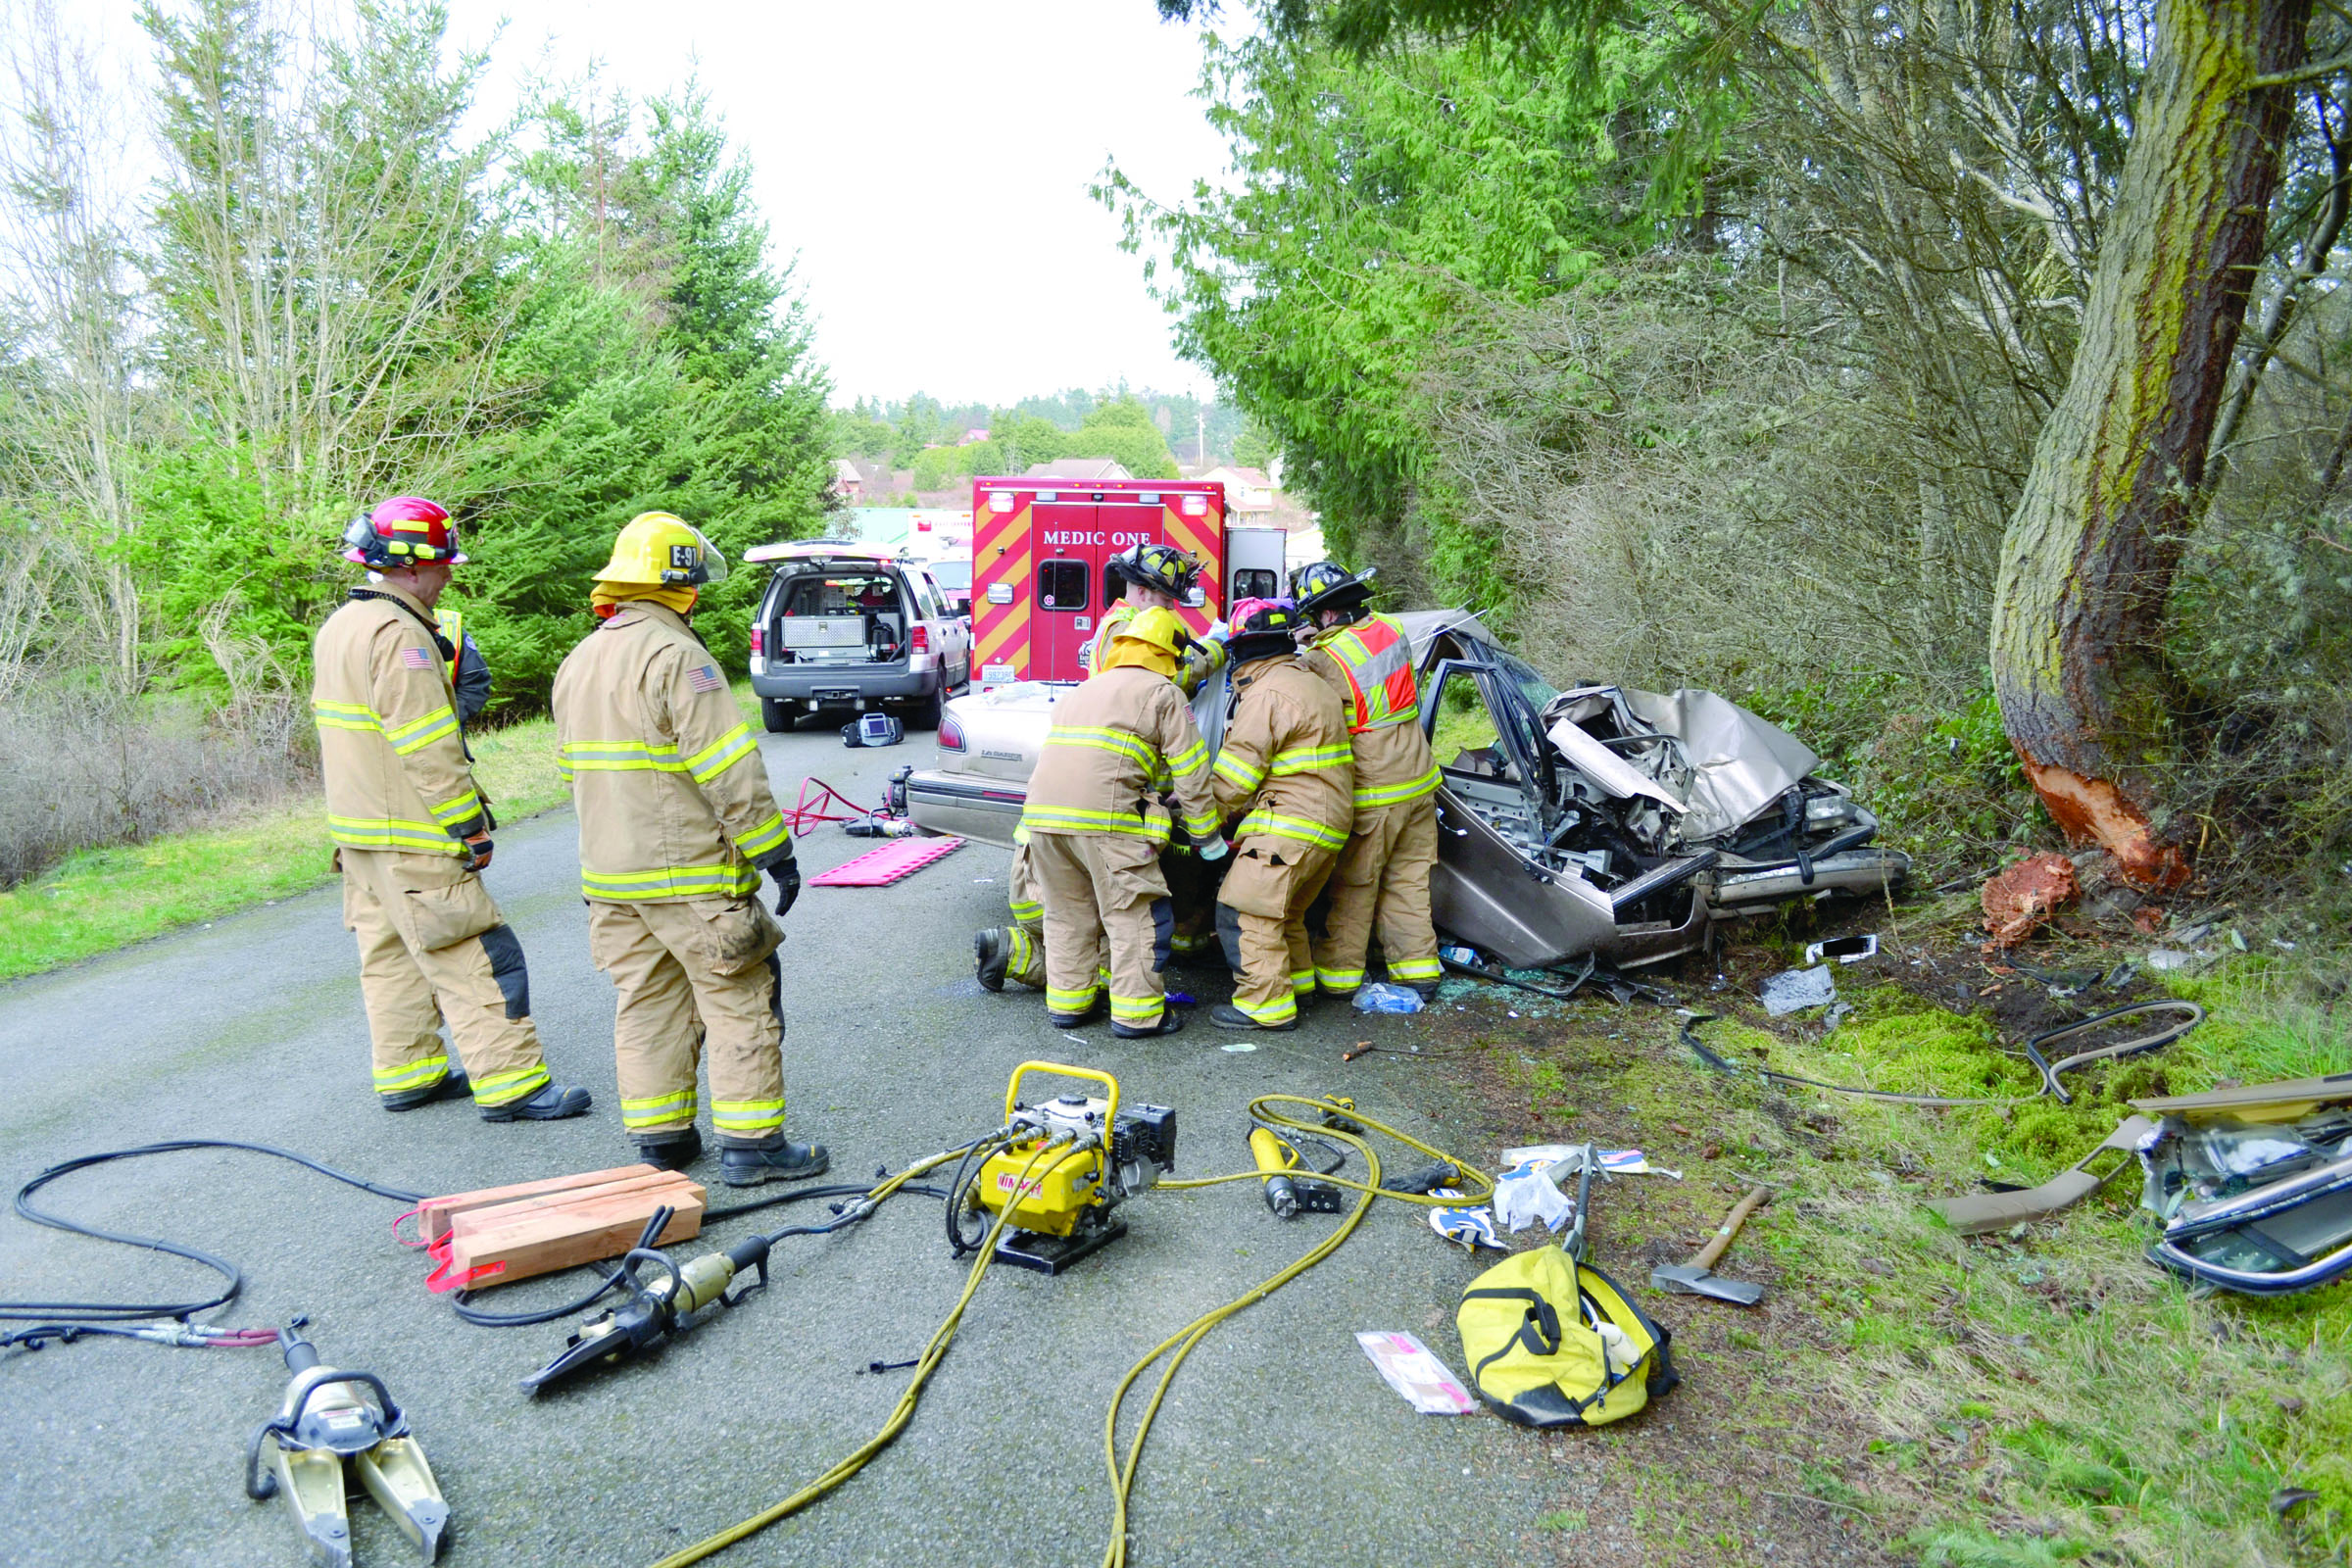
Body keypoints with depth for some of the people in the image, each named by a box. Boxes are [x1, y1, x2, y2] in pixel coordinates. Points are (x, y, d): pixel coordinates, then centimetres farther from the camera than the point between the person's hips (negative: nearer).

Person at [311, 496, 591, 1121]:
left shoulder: (340, 626, 15)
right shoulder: (400, 635, -19)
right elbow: (429, 751, -23)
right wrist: (470, 825, -18)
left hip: (361, 833, 11)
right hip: (412, 840, -11)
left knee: (391, 954, 16)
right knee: (477, 958, -7)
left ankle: (408, 1073, 25)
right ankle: (509, 1083, -4)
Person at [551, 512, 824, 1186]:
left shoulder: (578, 662, 14)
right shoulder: (677, 657, -16)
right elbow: (730, 771, -20)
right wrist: (774, 851, -15)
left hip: (610, 878, 9)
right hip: (689, 876, -8)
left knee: (646, 1004, 14)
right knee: (740, 1001, 0)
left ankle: (659, 1137, 21)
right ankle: (750, 1143, 3)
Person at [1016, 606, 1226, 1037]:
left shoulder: (1083, 690, 29)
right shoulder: (1163, 693, 7)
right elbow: (1191, 774, 4)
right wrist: (1208, 836, 11)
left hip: (1042, 811, 7)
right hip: (1105, 817, -7)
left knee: (1067, 914, 19)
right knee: (1135, 916, 3)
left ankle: (1066, 1001, 26)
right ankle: (1137, 1012, 6)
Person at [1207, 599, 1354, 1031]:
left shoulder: (1267, 694, -14)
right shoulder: (1308, 681, 19)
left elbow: (1234, 777, -15)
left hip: (1290, 824, -10)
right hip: (1326, 820, 10)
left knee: (1244, 910, -8)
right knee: (1283, 909, 24)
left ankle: (1267, 1004, -6)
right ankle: (1297, 979, 36)